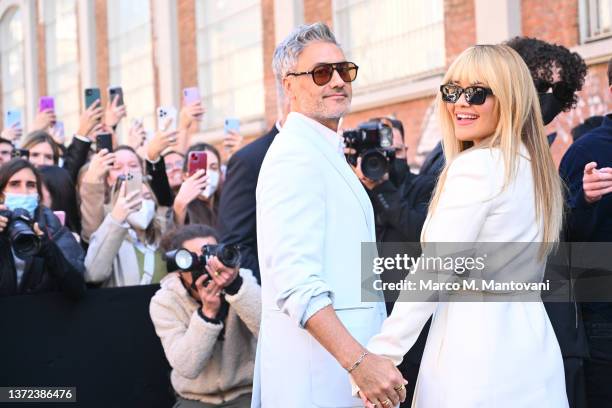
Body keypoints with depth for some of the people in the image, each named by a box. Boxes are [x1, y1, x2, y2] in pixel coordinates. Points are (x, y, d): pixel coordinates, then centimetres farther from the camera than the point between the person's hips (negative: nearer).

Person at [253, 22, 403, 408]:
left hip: (346, 354, 10)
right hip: (317, 365, -10)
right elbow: (295, 281, -25)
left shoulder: (327, 154, 17)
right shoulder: (295, 155, -15)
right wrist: (359, 361, -30)